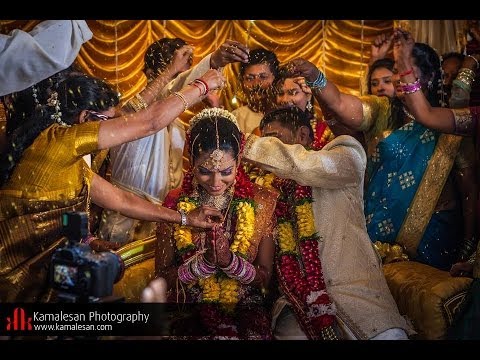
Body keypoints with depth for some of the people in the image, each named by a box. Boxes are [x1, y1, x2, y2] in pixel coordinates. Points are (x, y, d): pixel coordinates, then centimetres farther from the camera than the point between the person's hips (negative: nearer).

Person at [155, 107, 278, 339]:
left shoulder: (260, 203, -4)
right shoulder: (174, 204, -4)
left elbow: (265, 277, 0)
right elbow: (162, 277, -1)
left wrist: (230, 260, -20)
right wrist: (204, 262, -19)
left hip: (245, 313, 1)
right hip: (188, 314, -1)